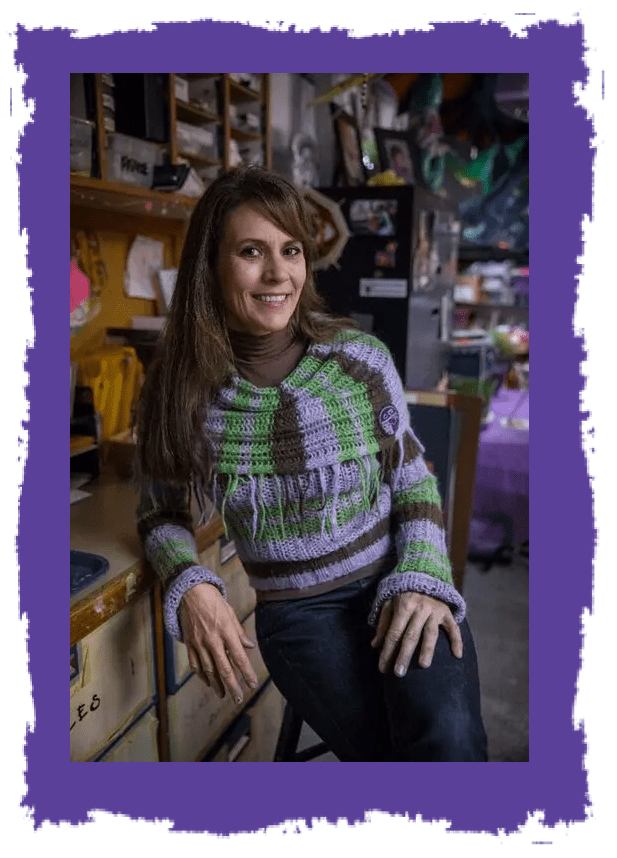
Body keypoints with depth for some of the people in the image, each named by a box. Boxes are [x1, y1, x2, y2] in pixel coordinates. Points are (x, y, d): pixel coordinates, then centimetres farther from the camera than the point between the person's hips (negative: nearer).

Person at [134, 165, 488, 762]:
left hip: (396, 587, 0)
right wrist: (190, 588, -13)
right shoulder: (178, 392, -5)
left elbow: (412, 478, 4)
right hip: (296, 612, 0)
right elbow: (161, 515, 7)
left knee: (448, 736, -26)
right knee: (383, 749, -23)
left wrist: (422, 579, -11)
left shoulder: (361, 358, -5)